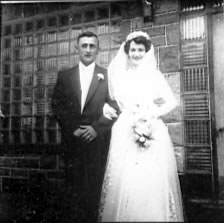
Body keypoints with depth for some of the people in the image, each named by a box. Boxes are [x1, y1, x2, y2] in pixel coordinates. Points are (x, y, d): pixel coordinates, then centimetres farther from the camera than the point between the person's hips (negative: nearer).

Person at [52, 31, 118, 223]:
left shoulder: (107, 76, 4)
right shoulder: (64, 75, 9)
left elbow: (113, 108, 0)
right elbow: (57, 106, 6)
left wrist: (96, 128, -12)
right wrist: (71, 128, -5)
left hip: (98, 140, -1)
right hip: (72, 140, 2)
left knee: (95, 185, 2)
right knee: (73, 186, 7)